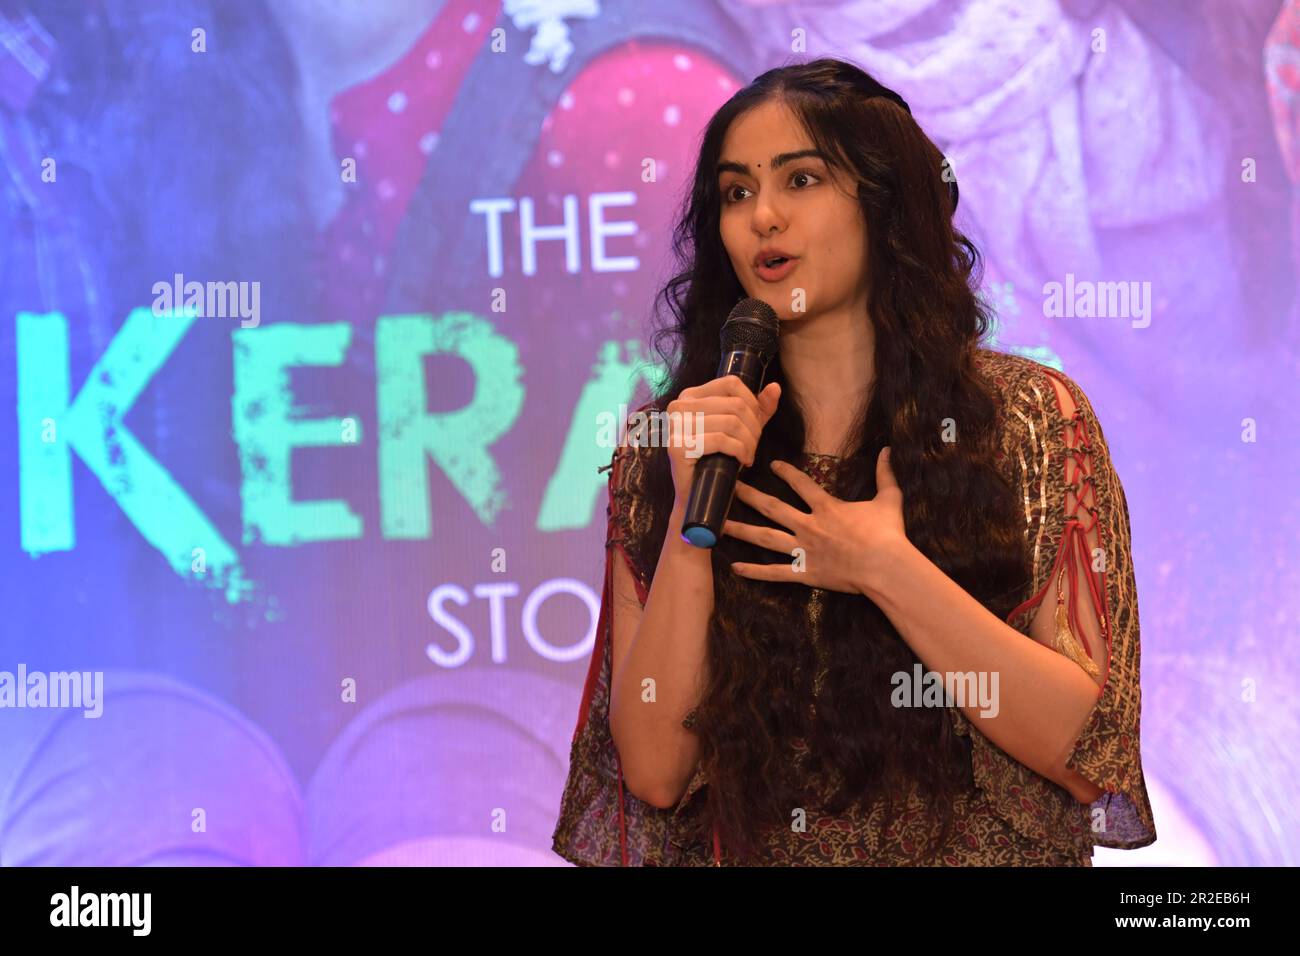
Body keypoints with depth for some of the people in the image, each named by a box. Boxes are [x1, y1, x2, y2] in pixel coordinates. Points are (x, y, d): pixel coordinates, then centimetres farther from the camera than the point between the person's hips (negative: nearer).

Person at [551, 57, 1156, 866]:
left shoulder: (1033, 417, 0)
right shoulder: (666, 450, 4)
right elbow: (654, 769, -3)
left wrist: (886, 571, -12)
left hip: (979, 848, 0)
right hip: (751, 847, 1)